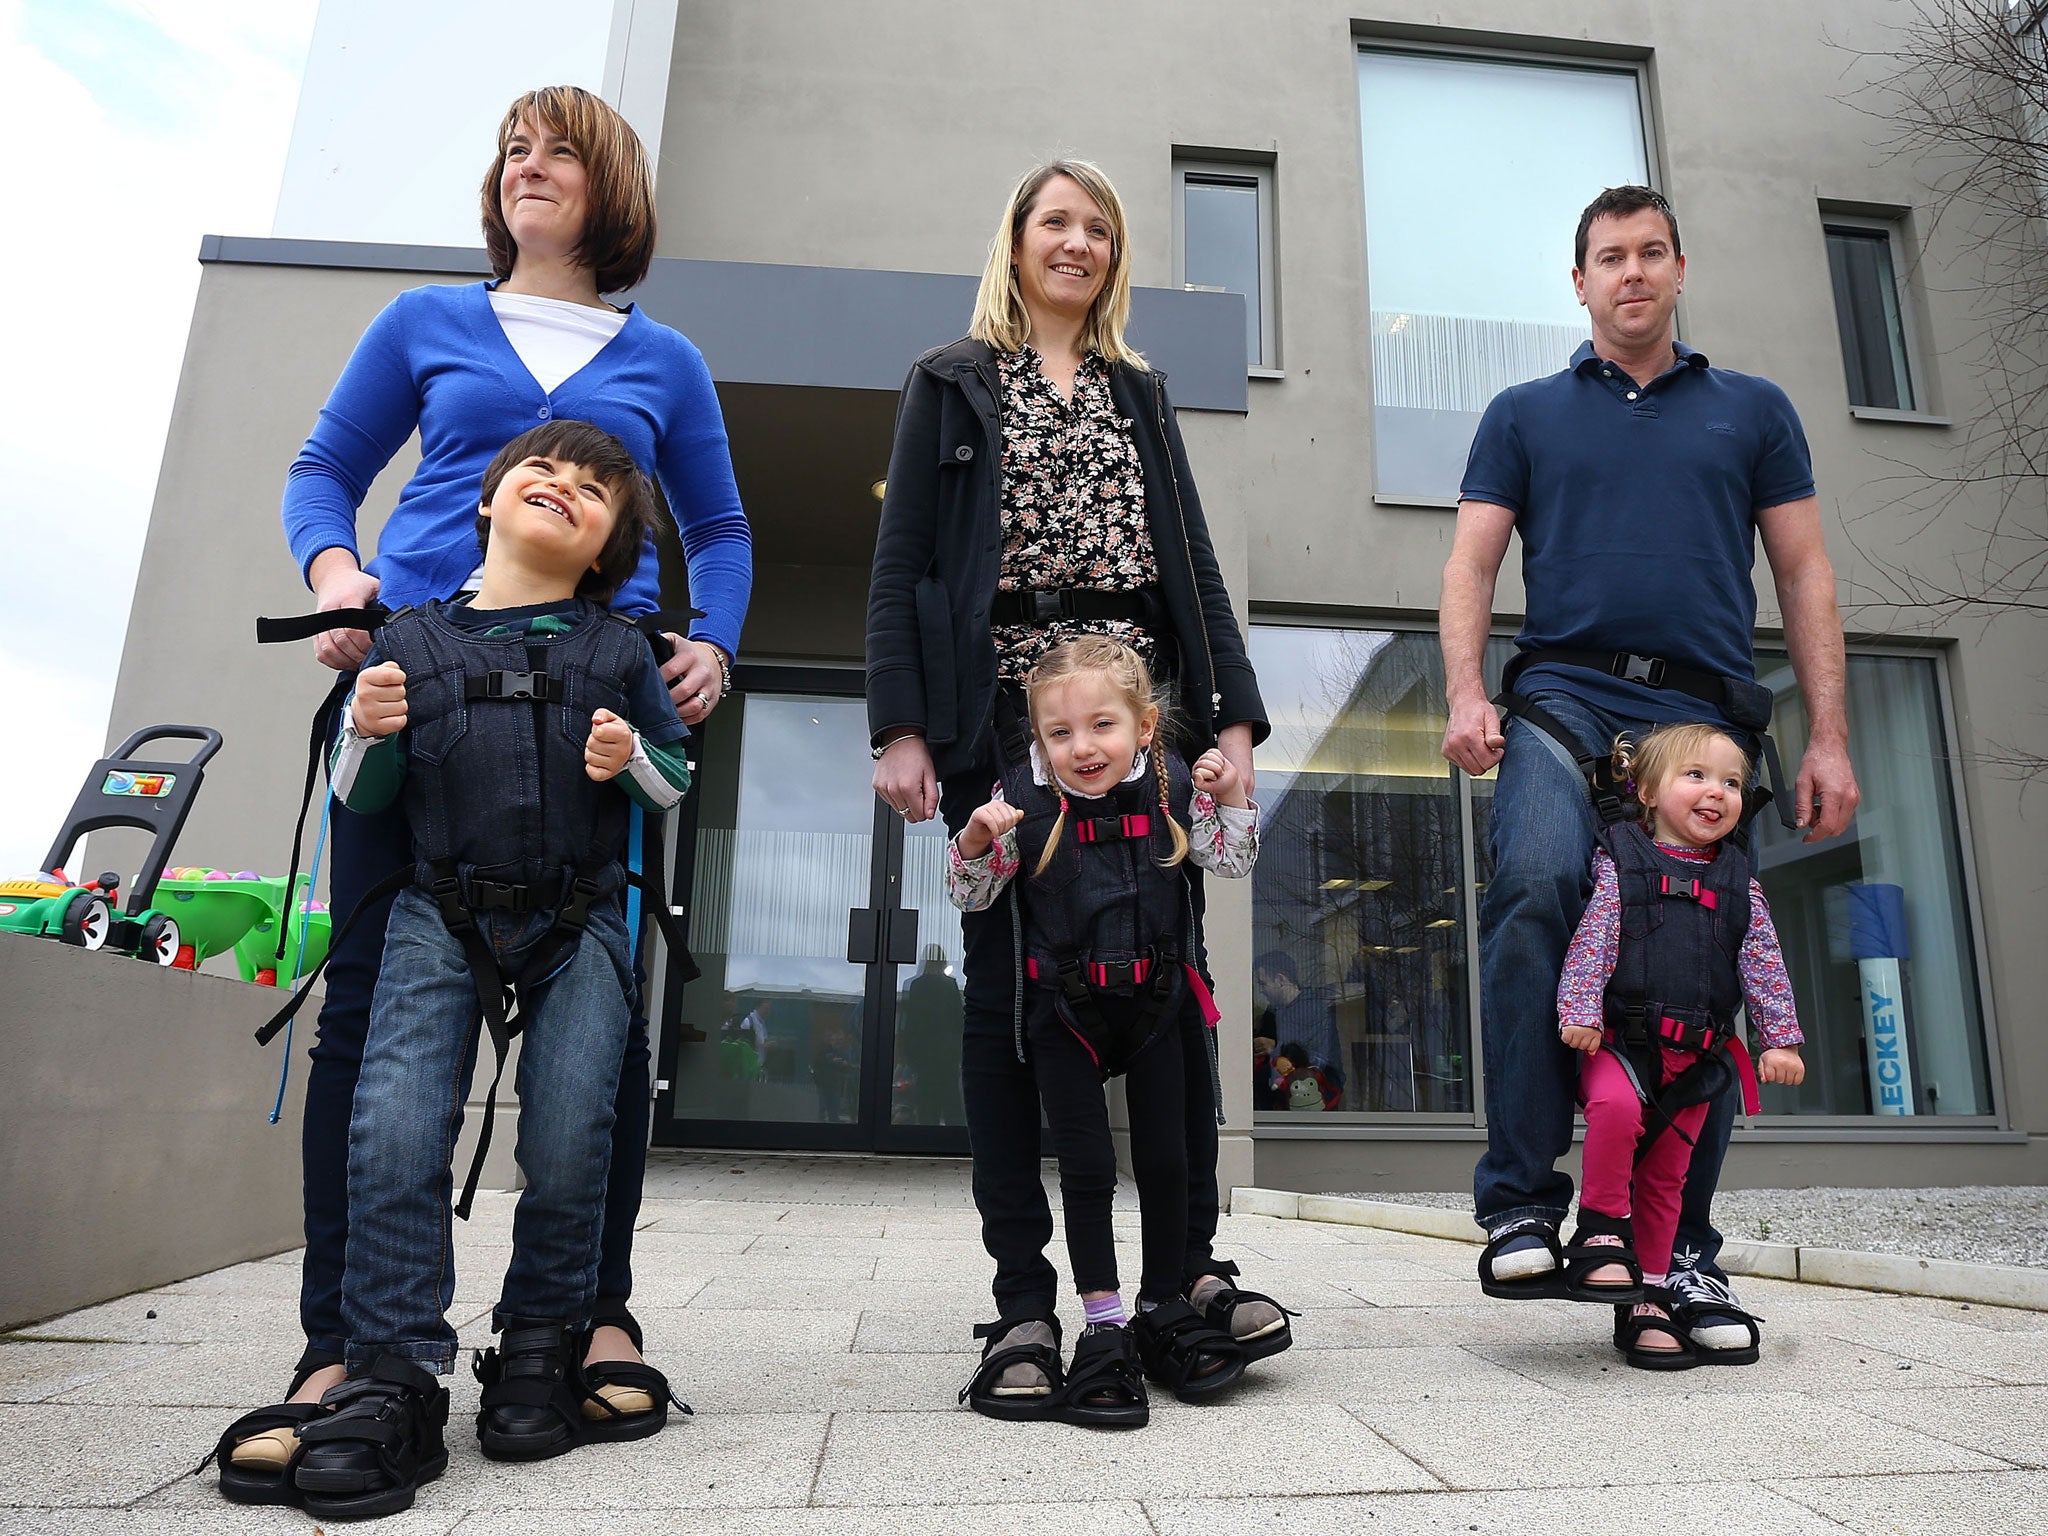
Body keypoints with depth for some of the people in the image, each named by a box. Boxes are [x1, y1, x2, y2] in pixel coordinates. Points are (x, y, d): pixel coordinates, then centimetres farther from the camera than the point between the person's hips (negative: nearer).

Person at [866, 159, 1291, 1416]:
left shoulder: (1141, 392, 23)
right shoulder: (952, 383, 14)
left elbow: (1192, 561, 16)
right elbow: (900, 565, 5)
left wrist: (1233, 715, 2)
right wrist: (900, 728, -9)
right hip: (1002, 718, -2)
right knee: (1007, 990, -3)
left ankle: (1193, 1258, 8)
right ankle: (1025, 1298, 3)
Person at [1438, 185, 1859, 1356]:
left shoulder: (1753, 410, 21)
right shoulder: (1526, 414, 19)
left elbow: (1806, 574, 16)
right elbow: (1474, 562, 9)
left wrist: (1829, 738, 5)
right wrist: (1467, 692, -9)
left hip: (1705, 714, 2)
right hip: (1564, 699, -1)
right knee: (1537, 890, -28)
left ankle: (1681, 1247, 11)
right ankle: (1523, 1200, -21)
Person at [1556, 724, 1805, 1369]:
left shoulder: (1738, 882, 14)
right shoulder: (1621, 861, 2)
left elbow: (1763, 963, 12)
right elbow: (1593, 940, -6)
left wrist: (1781, 1039, 4)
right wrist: (1580, 1009, -16)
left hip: (1696, 1053, 4)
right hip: (1620, 1040, -4)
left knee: (1666, 1179, 8)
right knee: (1616, 1106, -34)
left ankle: (1647, 1303, 19)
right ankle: (1604, 1225, -13)